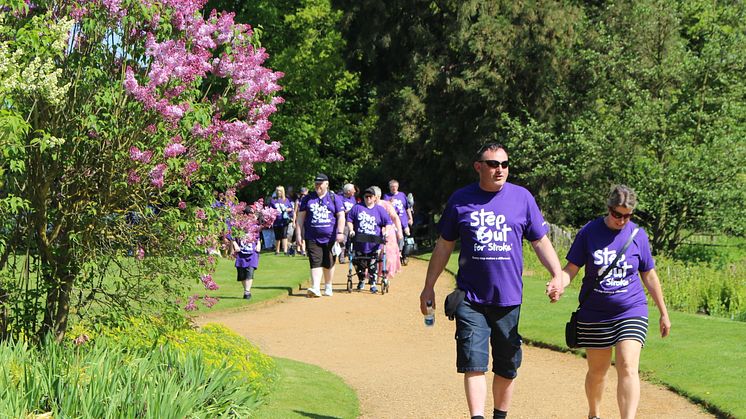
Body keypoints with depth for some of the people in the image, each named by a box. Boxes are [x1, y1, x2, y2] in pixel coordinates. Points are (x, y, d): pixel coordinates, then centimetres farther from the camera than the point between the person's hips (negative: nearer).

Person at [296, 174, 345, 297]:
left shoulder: (334, 198, 7)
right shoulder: (307, 199, 10)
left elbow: (341, 216, 3)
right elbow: (300, 217, 10)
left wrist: (340, 232, -8)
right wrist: (299, 234, 1)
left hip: (330, 237, 0)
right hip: (312, 237, 0)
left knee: (329, 263, 8)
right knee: (315, 262, -11)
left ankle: (328, 287, 24)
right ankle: (315, 288, -19)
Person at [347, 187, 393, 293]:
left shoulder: (380, 210, 4)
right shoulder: (357, 208, 4)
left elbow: (388, 222, 4)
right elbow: (349, 219, 6)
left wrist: (386, 232, -12)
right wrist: (351, 230, -7)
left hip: (374, 244, -1)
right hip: (359, 243, 1)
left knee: (373, 264, -2)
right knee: (359, 263, 10)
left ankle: (373, 284, 5)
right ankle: (361, 281, 30)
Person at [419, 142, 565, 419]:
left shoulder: (522, 197, 3)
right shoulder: (460, 199, 3)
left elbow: (540, 241, 7)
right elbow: (444, 245, 11)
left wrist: (557, 274, -8)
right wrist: (429, 287, 11)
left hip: (509, 298, 1)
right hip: (471, 299, -1)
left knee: (507, 367, 10)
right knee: (473, 363, -10)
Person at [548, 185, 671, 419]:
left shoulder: (638, 235, 2)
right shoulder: (589, 232, -2)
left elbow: (649, 276, 10)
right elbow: (572, 268, -1)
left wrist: (663, 313, 14)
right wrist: (560, 286, -23)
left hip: (632, 312, 0)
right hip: (594, 315, 1)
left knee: (628, 368, -16)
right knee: (597, 371, 12)